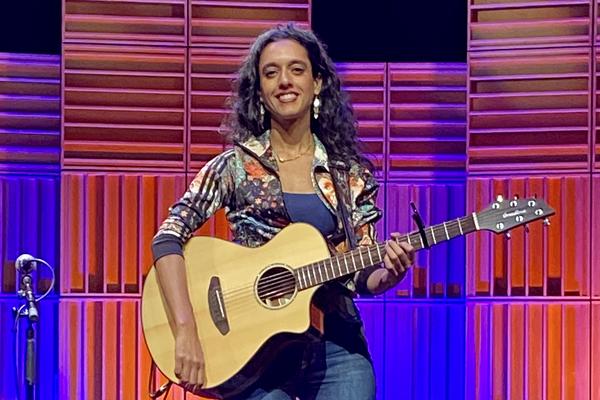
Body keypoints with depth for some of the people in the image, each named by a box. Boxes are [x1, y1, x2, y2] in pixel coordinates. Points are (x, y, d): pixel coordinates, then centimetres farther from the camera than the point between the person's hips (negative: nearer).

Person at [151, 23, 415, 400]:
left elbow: (363, 279, 10)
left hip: (334, 345, 2)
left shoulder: (351, 174, 8)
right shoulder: (235, 166, 2)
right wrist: (187, 331, -19)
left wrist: (391, 273, -13)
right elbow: (168, 239, -7)